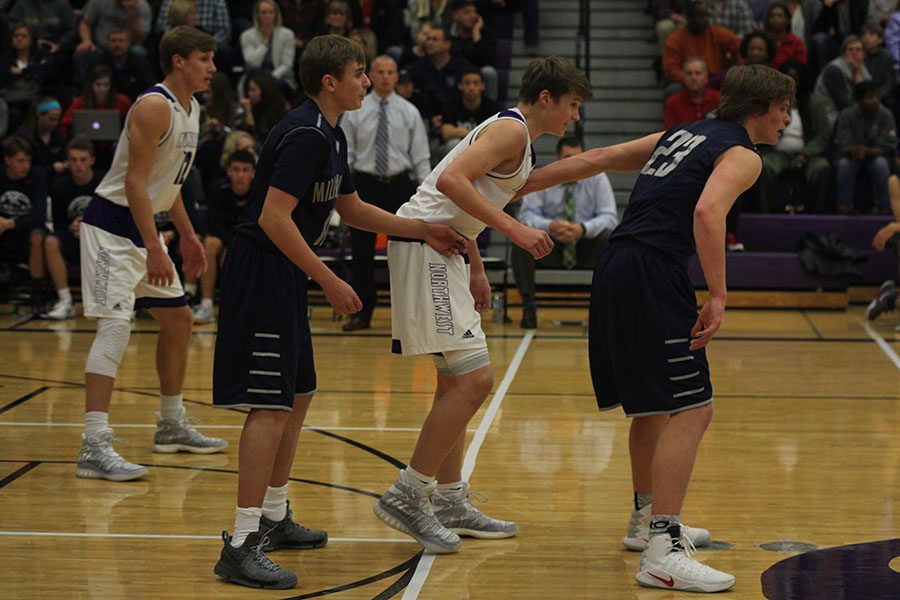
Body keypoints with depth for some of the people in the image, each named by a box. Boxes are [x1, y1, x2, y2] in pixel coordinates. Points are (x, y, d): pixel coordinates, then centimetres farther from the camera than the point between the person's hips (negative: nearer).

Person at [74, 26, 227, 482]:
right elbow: (135, 182, -24)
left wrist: (187, 235, 20)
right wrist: (154, 250, -28)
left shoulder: (191, 109, 11)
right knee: (115, 326, -17)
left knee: (178, 319, 16)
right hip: (112, 225, -10)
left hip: (143, 224, 10)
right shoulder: (154, 106, -19)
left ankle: (172, 426, 30)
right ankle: (94, 448, -21)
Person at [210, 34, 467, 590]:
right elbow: (274, 218, -24)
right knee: (272, 406, -13)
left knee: (298, 396, 18)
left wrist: (423, 230, 22)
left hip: (284, 277, 11)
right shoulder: (305, 135, -17)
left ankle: (274, 517, 31)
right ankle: (242, 546, -13)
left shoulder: (331, 136, 14)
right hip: (262, 272, -11)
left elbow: (353, 209, 26)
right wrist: (330, 282, -21)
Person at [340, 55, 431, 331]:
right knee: (362, 251, 3)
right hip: (365, 184, 0)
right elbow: (345, 153, 3)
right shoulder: (355, 111, 2)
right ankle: (362, 312, 12)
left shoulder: (409, 112, 3)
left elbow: (421, 155, 5)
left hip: (400, 184, 0)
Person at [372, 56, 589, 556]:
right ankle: (406, 495, -9)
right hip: (424, 244, -11)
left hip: (439, 248, 11)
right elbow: (452, 180, -24)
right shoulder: (512, 129, -10)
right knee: (474, 379, -14)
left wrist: (476, 269, 22)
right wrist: (513, 229, -24)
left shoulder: (510, 131, 22)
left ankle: (449, 501, 21)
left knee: (458, 380, 15)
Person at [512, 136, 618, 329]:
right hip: (550, 247, 0)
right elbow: (527, 214, -10)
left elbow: (610, 217, -10)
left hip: (586, 248, 0)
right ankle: (528, 306, -23)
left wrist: (583, 229, -31)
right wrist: (550, 226, -33)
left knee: (610, 240, -32)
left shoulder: (597, 178, -3)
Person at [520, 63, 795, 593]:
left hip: (615, 269, 9)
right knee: (692, 409, -10)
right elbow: (707, 210, -21)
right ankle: (662, 554, -17)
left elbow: (593, 160, 22)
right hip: (652, 275, -9)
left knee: (654, 403, 24)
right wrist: (718, 296, -23)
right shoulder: (743, 155, -1)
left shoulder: (683, 135, 24)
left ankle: (649, 519, 39)